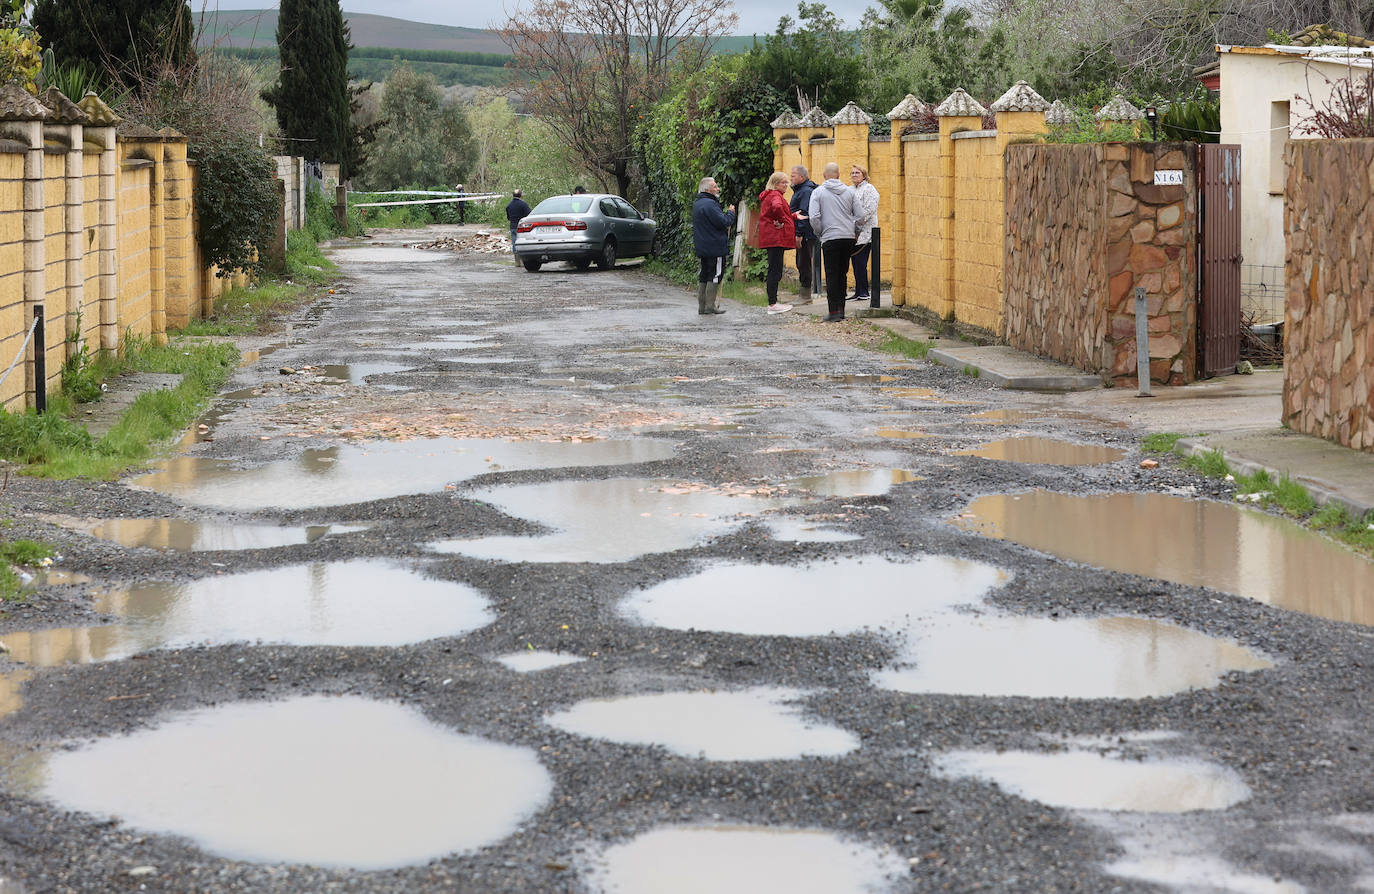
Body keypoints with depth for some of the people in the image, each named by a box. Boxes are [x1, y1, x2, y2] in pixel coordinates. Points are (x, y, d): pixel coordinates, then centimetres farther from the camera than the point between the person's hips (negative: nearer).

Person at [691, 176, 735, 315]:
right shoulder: (710, 204, -18)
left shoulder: (697, 204, 15)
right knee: (715, 275, -4)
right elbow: (723, 222, -21)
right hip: (715, 246, -10)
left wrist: (727, 215, 11)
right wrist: (731, 213, -3)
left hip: (702, 246, 10)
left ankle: (701, 305, 15)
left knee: (704, 276, 13)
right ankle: (710, 305, -4)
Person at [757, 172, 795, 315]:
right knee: (775, 270, -9)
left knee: (774, 270, 12)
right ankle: (773, 304, -10)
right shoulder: (775, 195, -11)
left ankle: (772, 303, 14)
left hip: (771, 237, 10)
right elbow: (777, 207, -33)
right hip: (776, 237, -10)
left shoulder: (767, 196, 20)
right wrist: (782, 221, -17)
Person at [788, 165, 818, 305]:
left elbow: (804, 215, -21)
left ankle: (805, 296, -5)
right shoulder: (799, 190, 19)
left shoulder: (806, 191, -14)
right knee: (801, 264, 13)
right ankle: (803, 294, 18)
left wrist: (799, 235, -24)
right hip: (802, 235, 11)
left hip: (806, 235, -11)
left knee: (804, 263, -7)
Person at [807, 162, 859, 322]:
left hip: (830, 237, -3)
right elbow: (858, 215, 6)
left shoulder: (818, 192, -1)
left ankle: (834, 312, -6)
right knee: (843, 274, 13)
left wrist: (819, 234, 4)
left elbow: (814, 217, -9)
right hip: (848, 238, 3)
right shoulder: (849, 191, 7)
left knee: (832, 275, -2)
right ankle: (841, 309, 15)